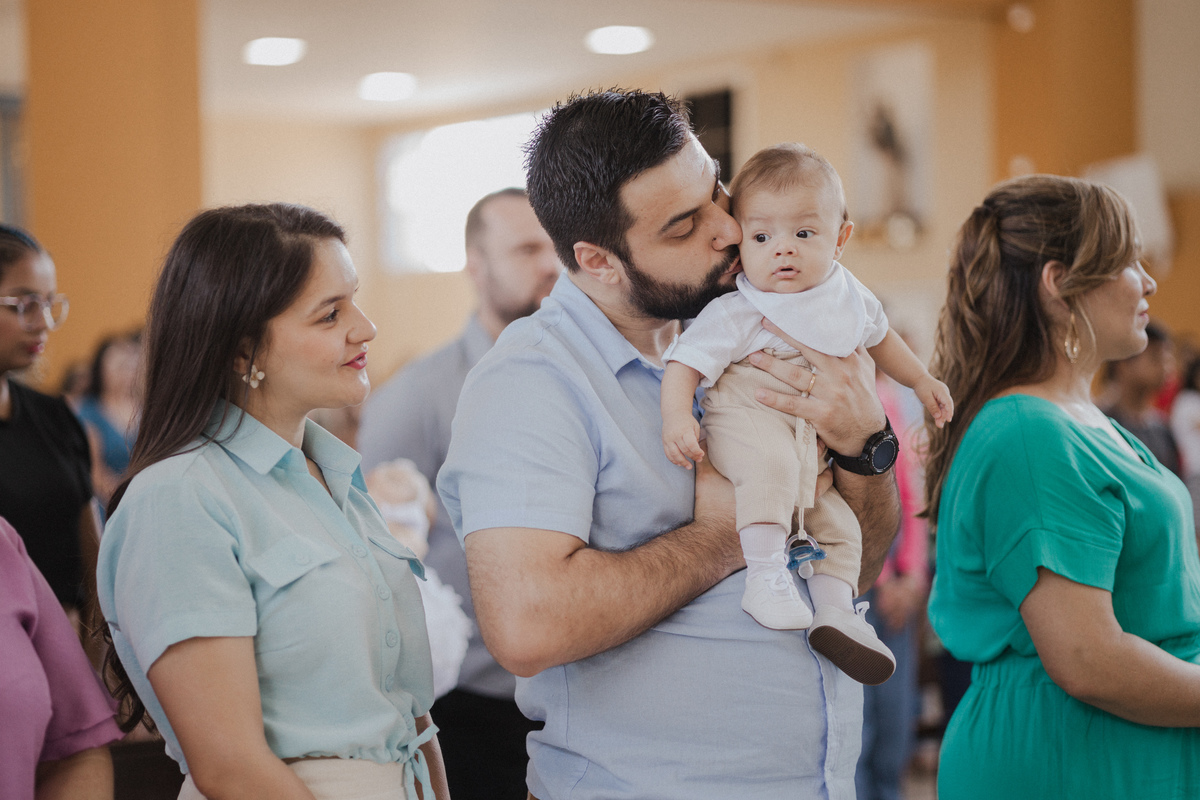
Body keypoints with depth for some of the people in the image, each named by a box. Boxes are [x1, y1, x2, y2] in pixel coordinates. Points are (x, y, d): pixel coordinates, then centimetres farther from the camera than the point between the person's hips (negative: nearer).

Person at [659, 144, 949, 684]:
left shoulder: (848, 296, 5)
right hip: (744, 422, -7)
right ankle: (766, 575, -37)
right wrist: (676, 416, -34)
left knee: (839, 525, 2)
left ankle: (836, 612, 10)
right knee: (771, 464, -36)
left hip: (812, 447, 7)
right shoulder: (736, 314, -15)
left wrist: (921, 381, 29)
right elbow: (686, 362, -17)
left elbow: (879, 336, 25)